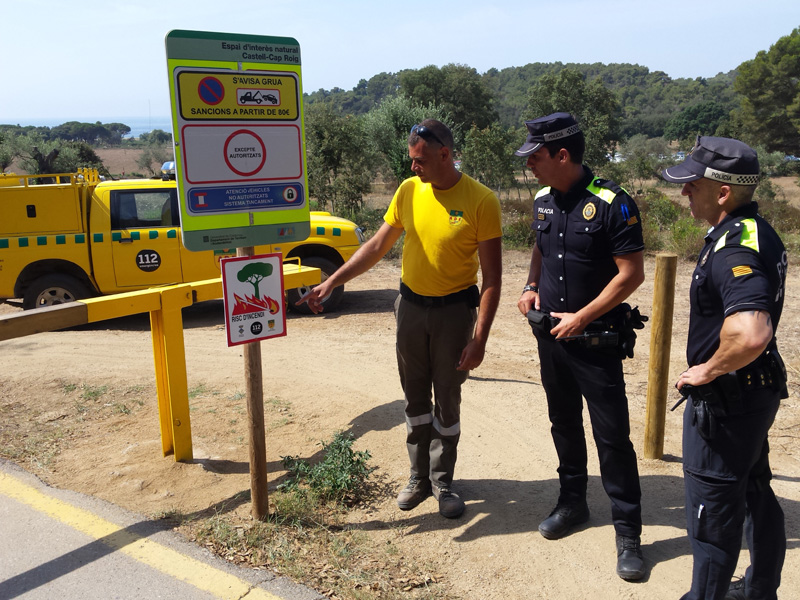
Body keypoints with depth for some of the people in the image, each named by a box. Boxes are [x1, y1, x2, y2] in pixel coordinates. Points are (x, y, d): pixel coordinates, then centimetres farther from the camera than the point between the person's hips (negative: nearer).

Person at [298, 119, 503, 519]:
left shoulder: (480, 201, -15)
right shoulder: (409, 191, -2)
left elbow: (492, 277, -14)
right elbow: (377, 246, 6)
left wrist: (479, 338, -18)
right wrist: (331, 283, 0)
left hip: (454, 309, -4)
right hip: (411, 304, 4)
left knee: (447, 401, 9)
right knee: (415, 398, 13)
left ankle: (443, 482, 27)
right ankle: (419, 478, 30)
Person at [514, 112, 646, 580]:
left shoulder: (612, 204, -16)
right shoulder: (543, 201, 5)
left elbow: (631, 274, -17)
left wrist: (581, 318, -16)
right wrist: (531, 287, 2)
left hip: (595, 341, -6)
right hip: (551, 333, 7)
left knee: (612, 436, -1)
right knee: (564, 424, 18)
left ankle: (629, 533, 14)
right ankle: (573, 503, 36)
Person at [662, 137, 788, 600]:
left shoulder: (733, 249, -26)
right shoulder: (759, 233, 6)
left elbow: (751, 334, -41)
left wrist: (709, 370, -23)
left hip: (726, 400, -10)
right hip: (759, 390, 10)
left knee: (713, 510, 6)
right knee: (757, 495, 24)